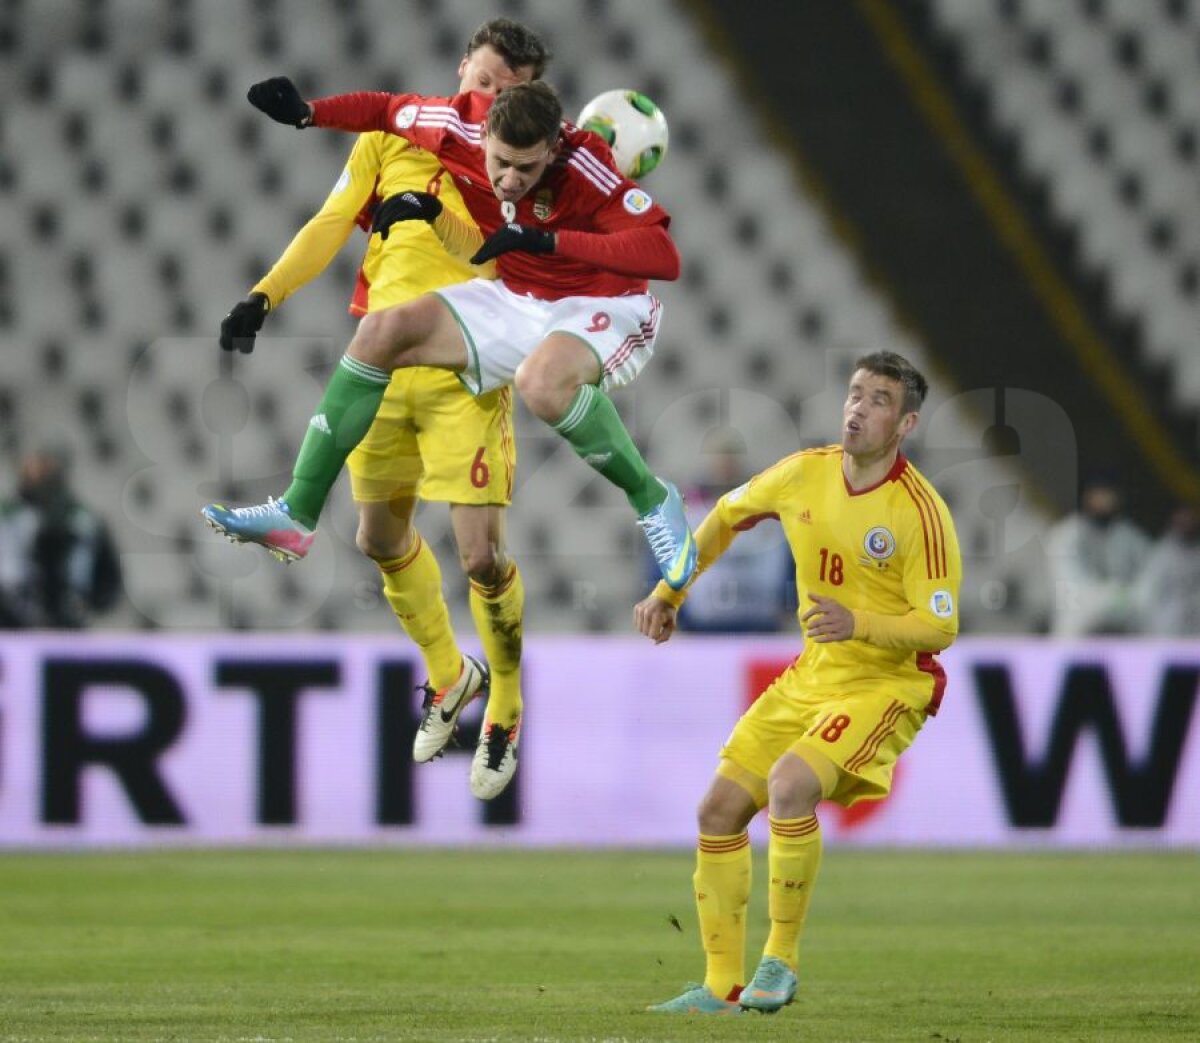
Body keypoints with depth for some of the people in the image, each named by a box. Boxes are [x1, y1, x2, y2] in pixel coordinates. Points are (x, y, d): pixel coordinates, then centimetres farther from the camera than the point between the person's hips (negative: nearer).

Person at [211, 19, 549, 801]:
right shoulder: (394, 137, 8)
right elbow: (332, 224, 7)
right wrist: (265, 296, -3)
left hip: (465, 379, -4)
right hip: (382, 365, 4)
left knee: (482, 554, -10)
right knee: (382, 538, 12)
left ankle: (505, 718, 12)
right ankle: (449, 674, 38)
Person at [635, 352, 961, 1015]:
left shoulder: (919, 512, -19)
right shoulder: (805, 475, -2)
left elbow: (940, 628, -19)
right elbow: (726, 516, 18)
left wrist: (858, 625, -34)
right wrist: (668, 594, 20)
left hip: (887, 684, -7)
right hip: (809, 679, 7)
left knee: (789, 785, -31)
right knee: (719, 809, -1)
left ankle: (780, 961, -15)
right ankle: (723, 987, 10)